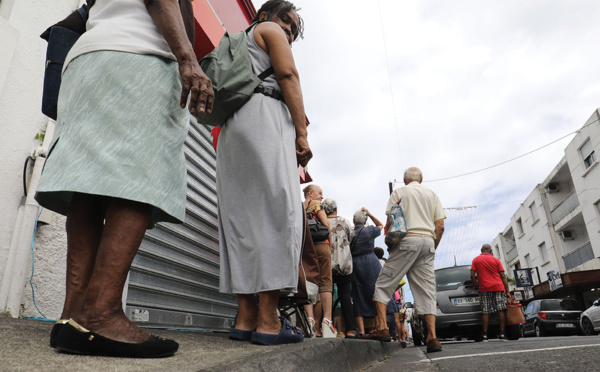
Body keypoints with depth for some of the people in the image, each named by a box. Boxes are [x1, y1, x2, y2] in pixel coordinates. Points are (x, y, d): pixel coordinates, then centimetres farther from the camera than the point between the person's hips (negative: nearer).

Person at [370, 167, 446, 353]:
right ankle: (432, 336, -3)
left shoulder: (399, 192, 10)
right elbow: (440, 226, 11)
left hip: (407, 240, -4)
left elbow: (390, 221, -1)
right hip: (428, 241, 4)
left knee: (384, 283, 2)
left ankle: (382, 327, -7)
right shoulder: (432, 194, 19)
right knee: (426, 290, 4)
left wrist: (389, 243, 9)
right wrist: (432, 249, 18)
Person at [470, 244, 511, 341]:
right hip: (498, 287, 0)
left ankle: (485, 335, -2)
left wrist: (476, 286, 11)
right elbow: (503, 276, 4)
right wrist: (507, 291, 4)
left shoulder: (475, 260, 9)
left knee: (486, 312, 1)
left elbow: (472, 275, 1)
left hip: (484, 289, 0)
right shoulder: (496, 260, 8)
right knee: (501, 311, 3)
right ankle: (502, 334, 0)